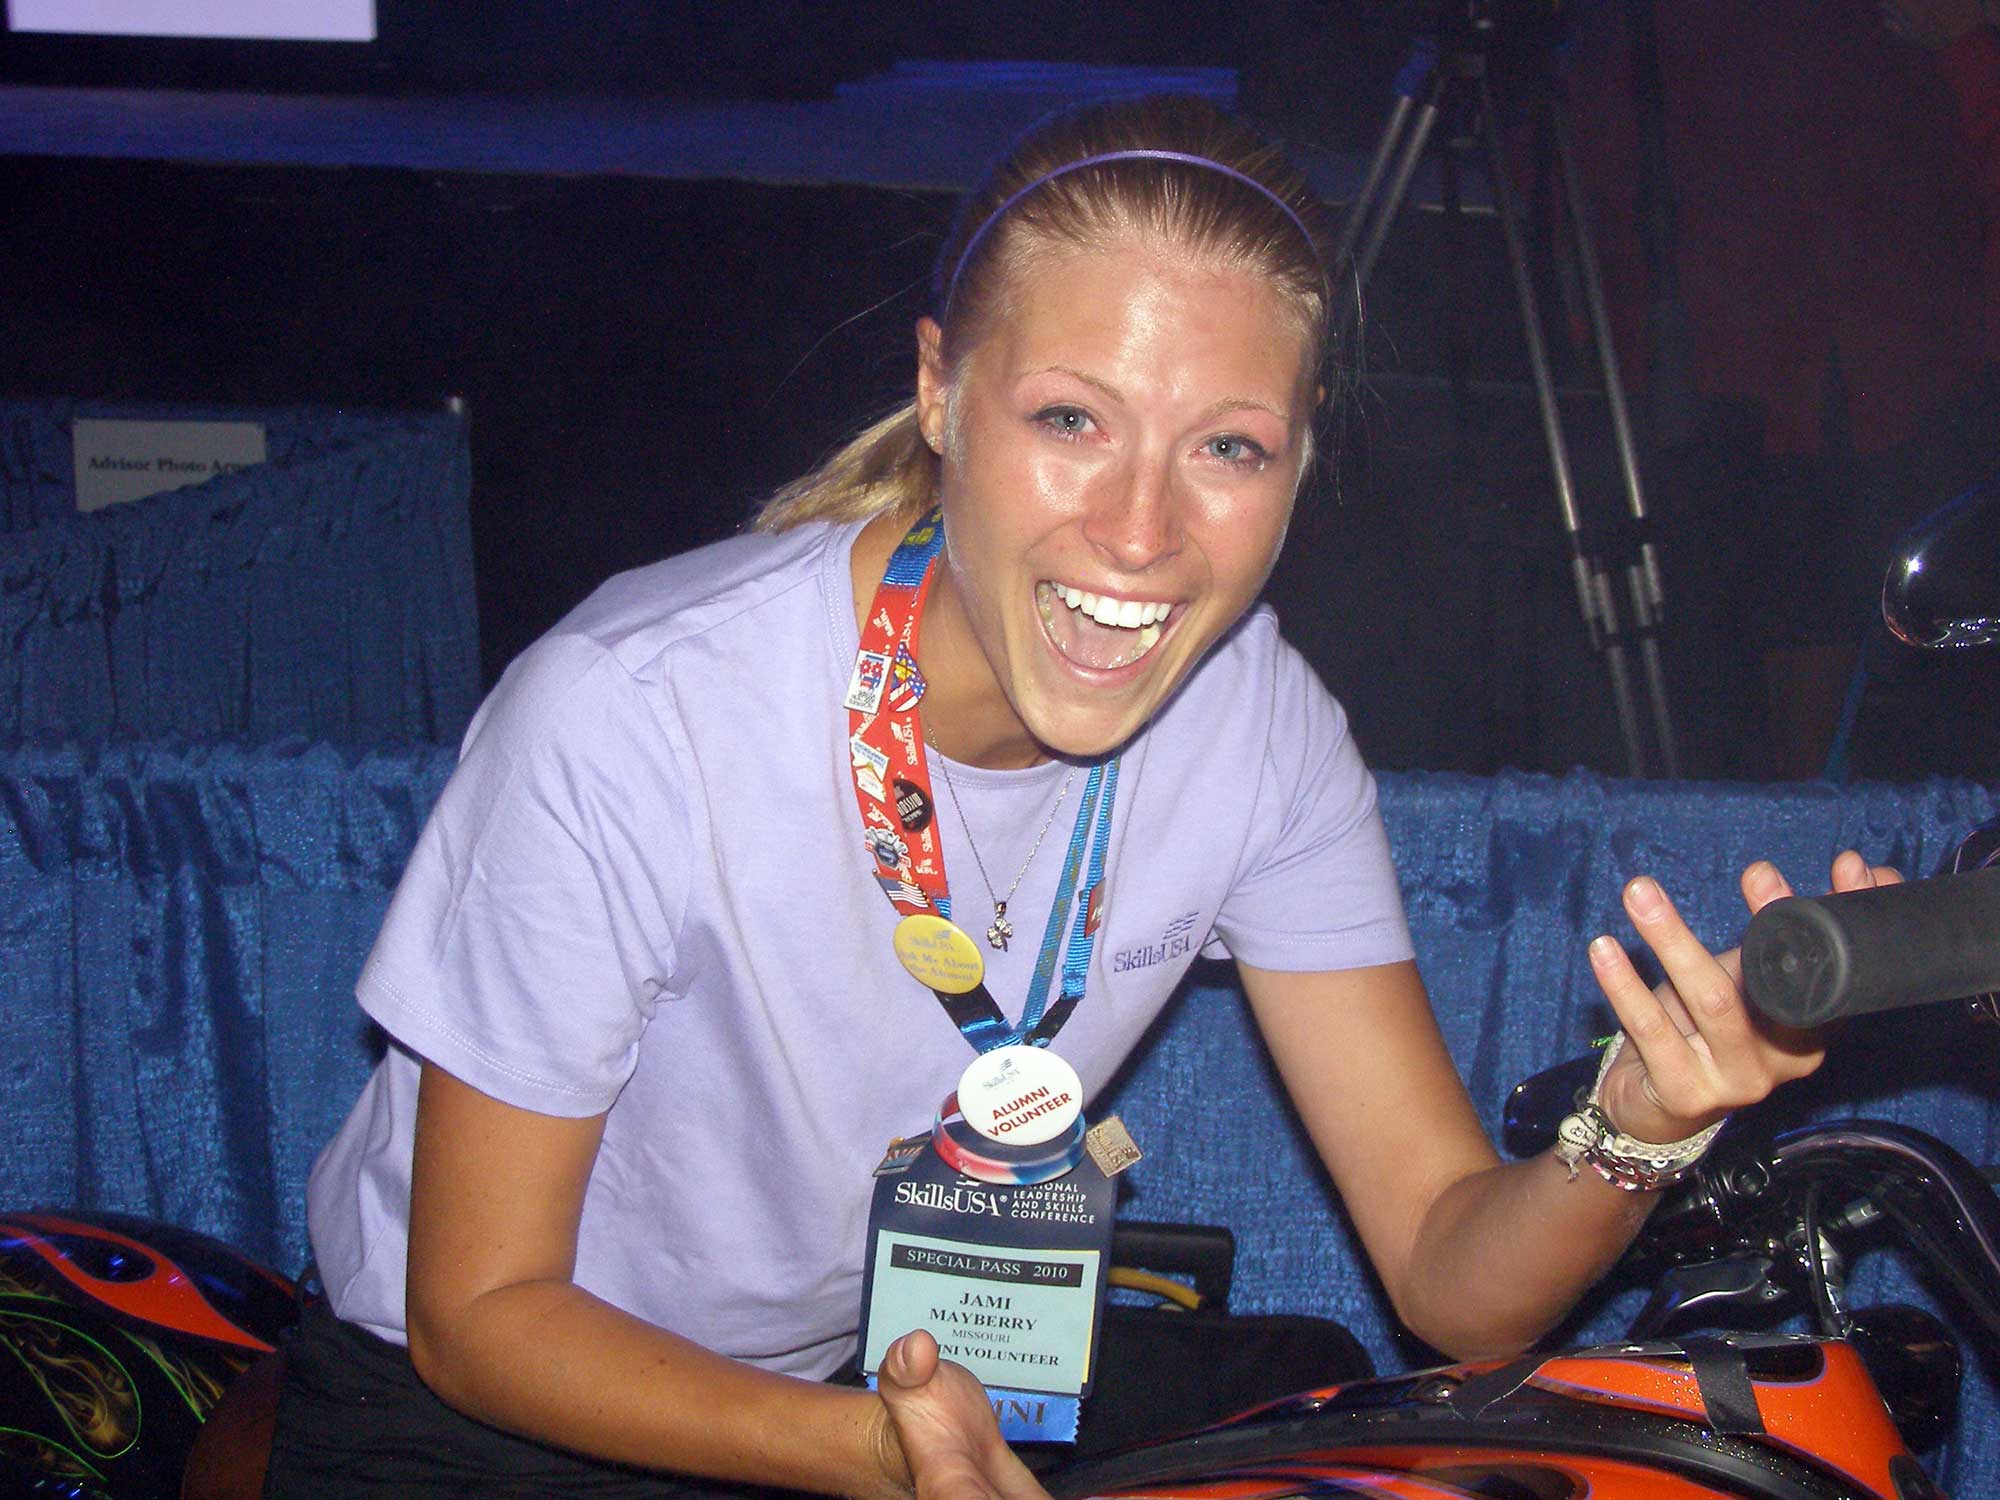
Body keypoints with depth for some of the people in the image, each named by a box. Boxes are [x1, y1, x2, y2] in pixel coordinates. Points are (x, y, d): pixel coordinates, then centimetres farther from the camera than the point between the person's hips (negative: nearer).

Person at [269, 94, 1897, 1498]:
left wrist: (1636, 1126, -34)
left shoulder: (1257, 717, -15)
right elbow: (481, 1309, -19)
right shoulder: (631, 721, -29)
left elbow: (1453, 1275, -12)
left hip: (906, 1363, 3)